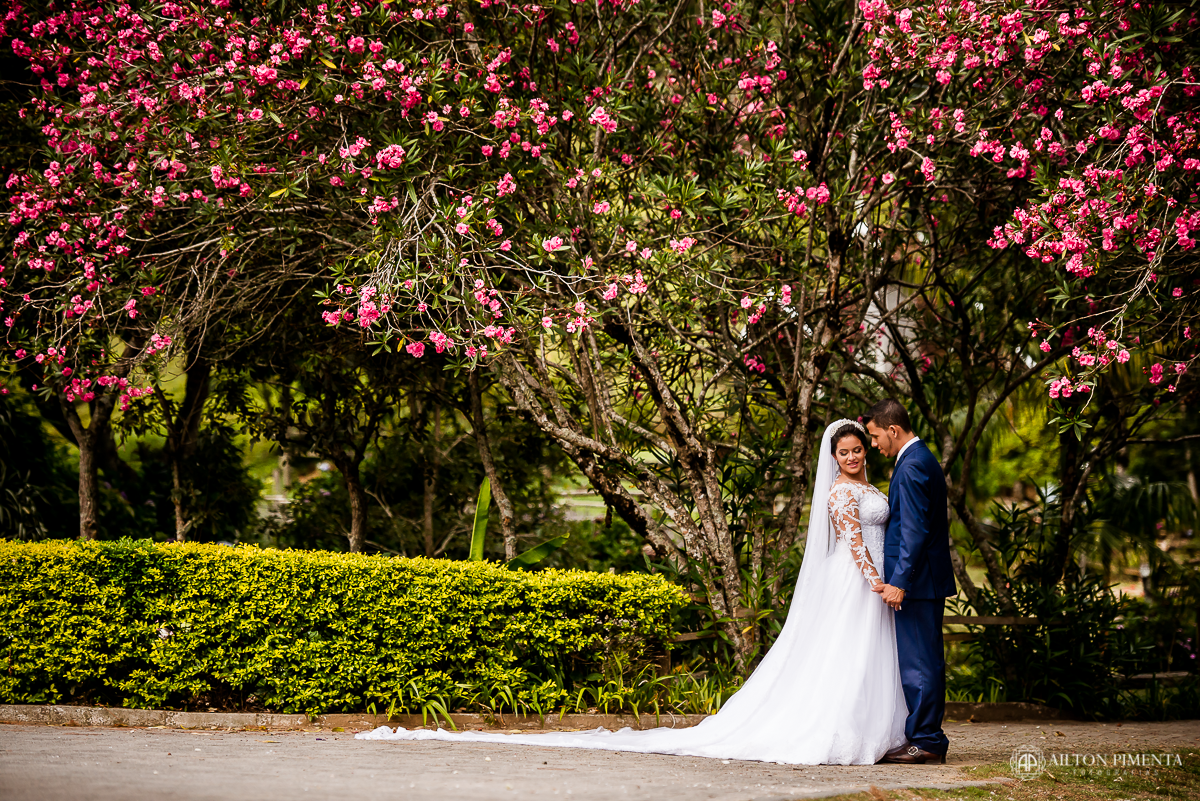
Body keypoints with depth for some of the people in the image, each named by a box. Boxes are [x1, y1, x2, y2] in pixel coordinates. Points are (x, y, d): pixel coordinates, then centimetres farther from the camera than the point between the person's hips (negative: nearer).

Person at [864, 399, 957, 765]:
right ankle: (928, 738, 17)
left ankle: (925, 741, -2)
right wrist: (896, 579, 23)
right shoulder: (922, 459, 17)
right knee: (925, 661, 12)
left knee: (918, 662, -6)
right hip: (927, 581, 11)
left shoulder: (912, 467, -16)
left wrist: (899, 583, -22)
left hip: (917, 582, -11)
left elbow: (915, 530, -22)